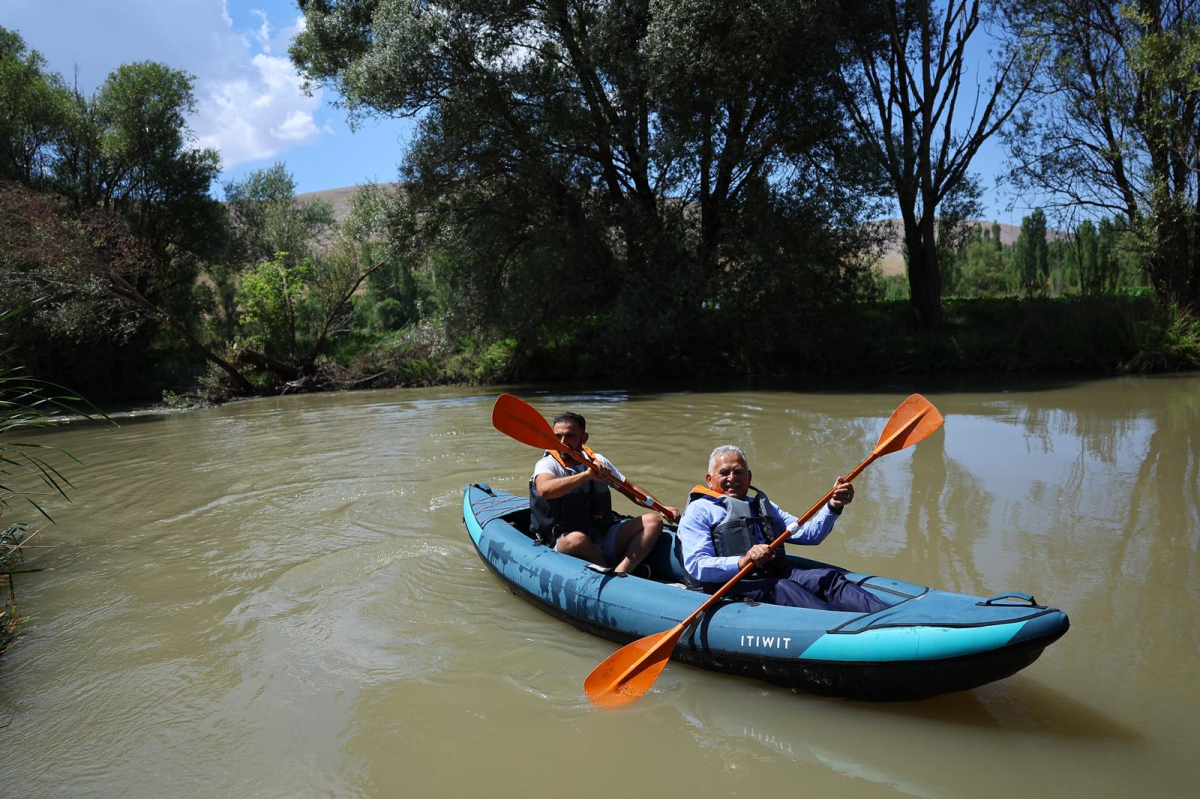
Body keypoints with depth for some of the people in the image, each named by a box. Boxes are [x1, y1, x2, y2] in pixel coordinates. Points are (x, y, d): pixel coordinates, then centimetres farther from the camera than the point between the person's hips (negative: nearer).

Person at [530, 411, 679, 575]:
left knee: (653, 521, -10)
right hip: (563, 542, -6)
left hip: (604, 537, 6)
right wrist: (587, 475, -33)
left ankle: (620, 573, -30)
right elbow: (545, 490, -28)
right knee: (576, 539, -39)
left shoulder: (598, 462, 13)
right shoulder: (547, 464, -4)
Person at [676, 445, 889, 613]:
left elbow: (808, 534, 20)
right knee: (782, 588, -34)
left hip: (776, 576, 6)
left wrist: (833, 507, 3)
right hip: (730, 586, -5)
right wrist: (742, 561, -23)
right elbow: (695, 565, -7)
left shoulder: (763, 506, 31)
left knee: (827, 577, -21)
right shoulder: (699, 511, 9)